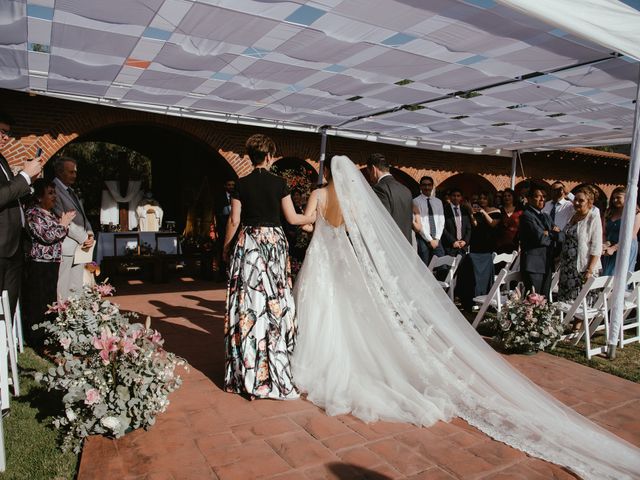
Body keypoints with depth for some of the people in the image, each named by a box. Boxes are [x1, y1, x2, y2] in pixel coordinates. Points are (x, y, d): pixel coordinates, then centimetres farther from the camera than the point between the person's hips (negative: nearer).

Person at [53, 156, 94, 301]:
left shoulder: (71, 191, 20)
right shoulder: (54, 190, -8)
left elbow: (82, 216, 20)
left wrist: (90, 234, 2)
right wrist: (84, 238, -10)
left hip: (81, 246, 9)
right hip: (65, 249, -8)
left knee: (77, 290, 9)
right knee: (62, 292, -6)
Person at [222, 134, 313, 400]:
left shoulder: (242, 184, -1)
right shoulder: (279, 182, -2)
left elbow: (234, 220, -1)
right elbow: (292, 218, 1)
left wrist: (226, 247, 12)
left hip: (248, 243, 0)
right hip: (275, 242, 0)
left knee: (249, 301, 4)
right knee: (275, 300, 8)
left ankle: (247, 371, 12)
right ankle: (274, 366, 17)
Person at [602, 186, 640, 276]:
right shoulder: (609, 213, 13)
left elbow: (631, 236, -11)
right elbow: (604, 233, 10)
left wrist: (613, 248, -17)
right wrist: (605, 244, -10)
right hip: (609, 250, 5)